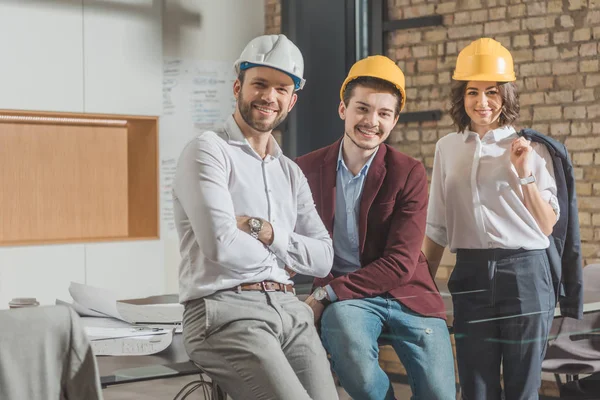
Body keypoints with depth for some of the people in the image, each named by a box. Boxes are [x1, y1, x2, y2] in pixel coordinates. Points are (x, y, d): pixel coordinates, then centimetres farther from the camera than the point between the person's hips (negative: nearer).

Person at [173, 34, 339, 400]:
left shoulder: (291, 173, 20)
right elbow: (221, 246, -15)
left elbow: (324, 258, 9)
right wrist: (278, 260, 3)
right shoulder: (209, 151, -2)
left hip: (290, 311, 6)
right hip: (226, 312, -6)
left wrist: (266, 231, -7)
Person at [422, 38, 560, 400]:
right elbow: (438, 227, 14)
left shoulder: (531, 148, -1)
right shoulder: (447, 148, 8)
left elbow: (547, 227, -1)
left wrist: (525, 174, -12)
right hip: (471, 277, 3)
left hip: (524, 274, -2)